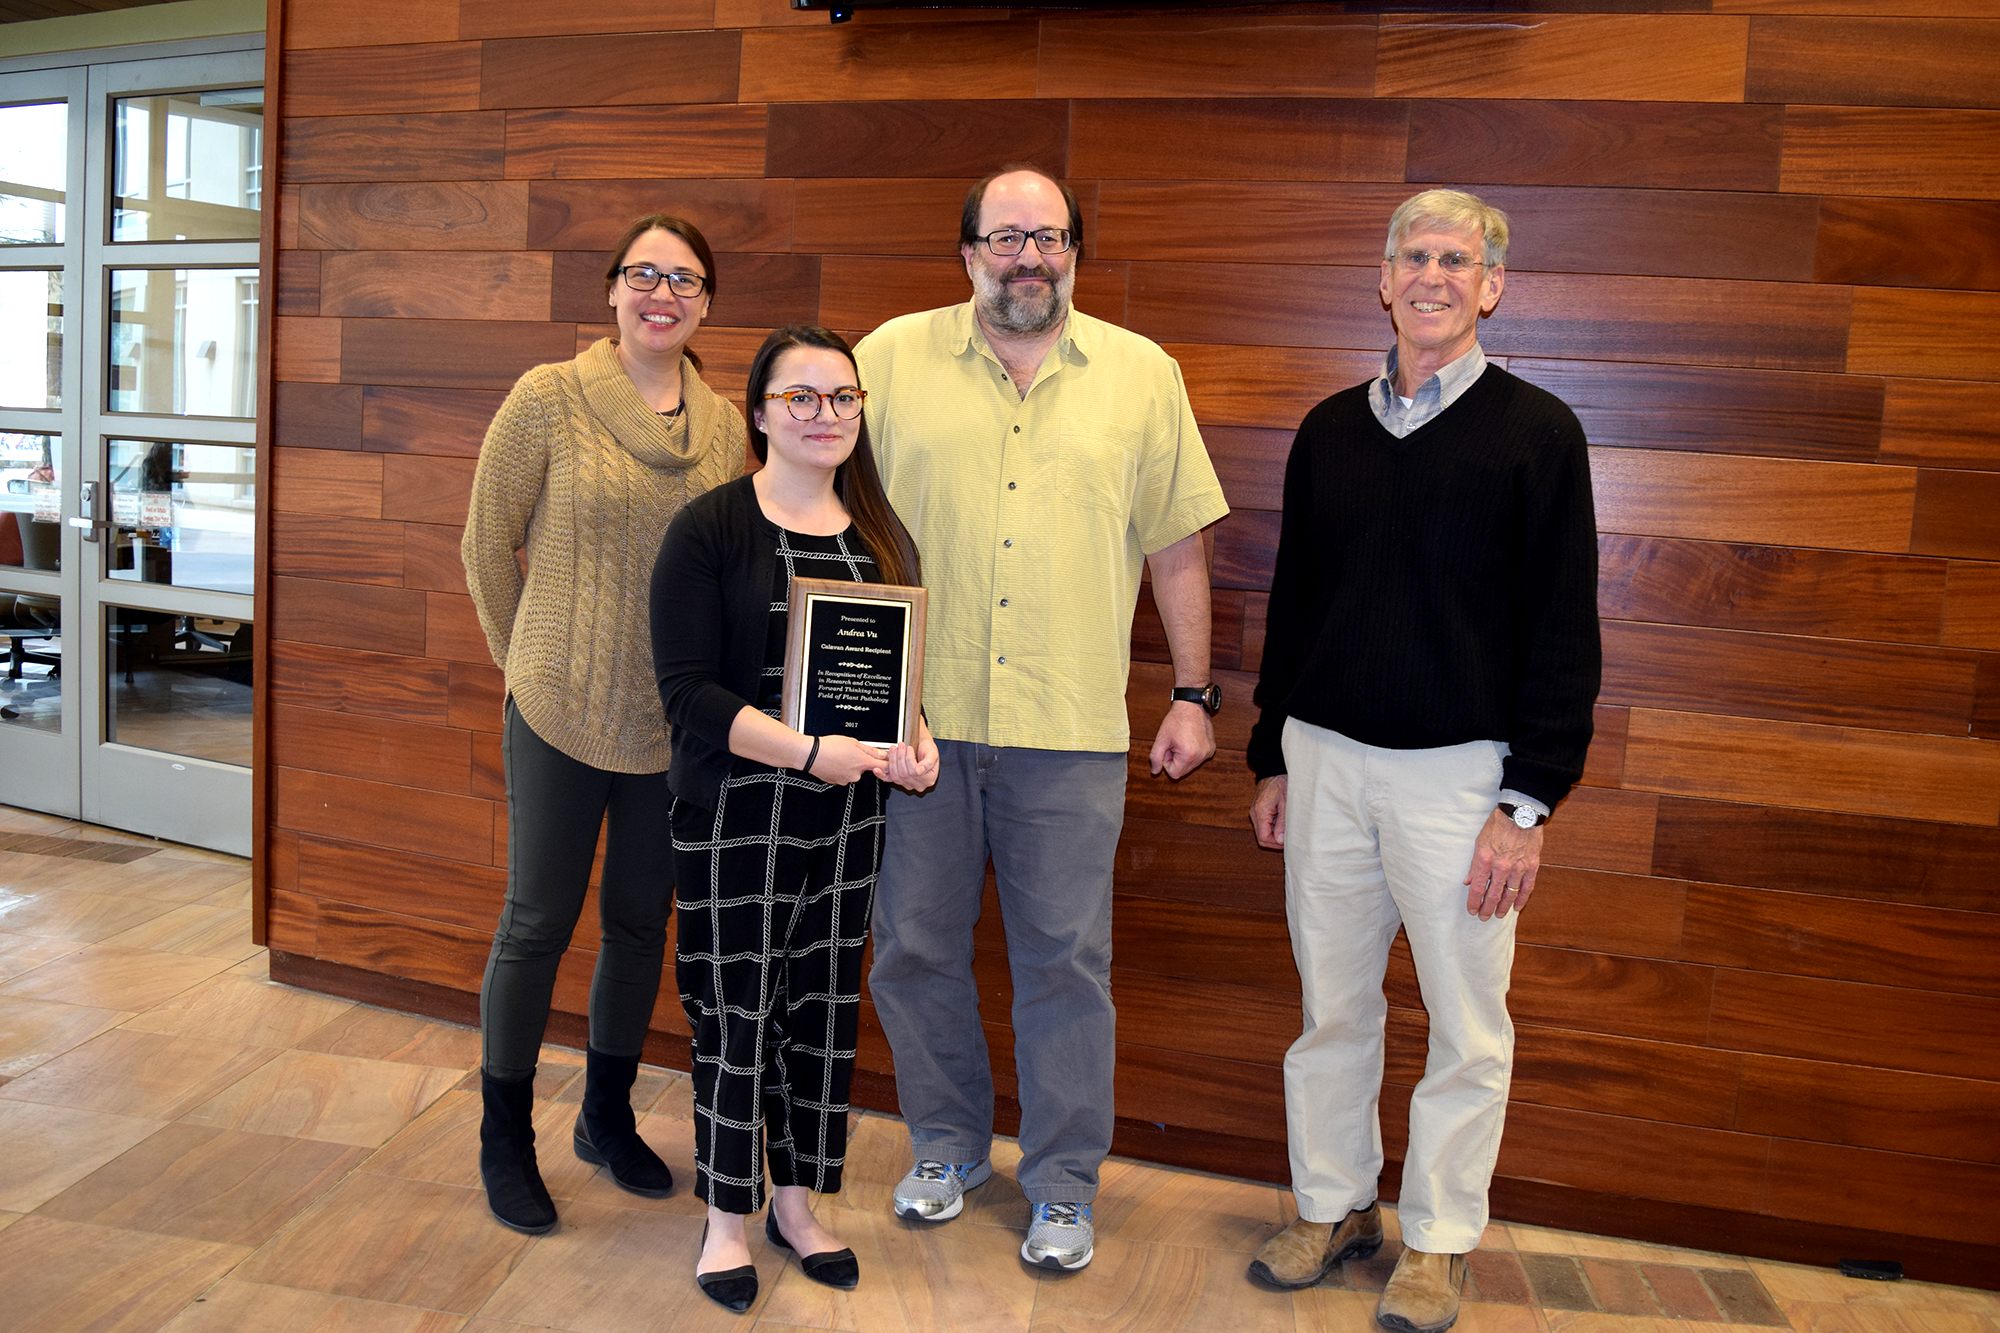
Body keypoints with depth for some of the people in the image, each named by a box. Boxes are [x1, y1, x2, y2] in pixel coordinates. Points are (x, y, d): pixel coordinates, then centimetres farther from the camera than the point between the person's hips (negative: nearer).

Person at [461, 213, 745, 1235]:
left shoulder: (725, 426, 3)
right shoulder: (548, 400, -7)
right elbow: (488, 545, 0)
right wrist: (528, 659, 5)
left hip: (676, 720, 4)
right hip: (562, 712, -3)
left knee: (642, 923, 15)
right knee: (537, 923, 7)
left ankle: (608, 1117, 35)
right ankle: (504, 1140, 27)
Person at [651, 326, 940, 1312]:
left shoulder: (882, 536, 8)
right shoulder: (709, 529, -8)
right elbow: (688, 687, -15)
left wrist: (916, 741, -6)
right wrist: (808, 752, -23)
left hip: (849, 811, 5)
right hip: (736, 811, -4)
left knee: (824, 1006, 13)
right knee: (735, 1009, 4)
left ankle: (796, 1201, 32)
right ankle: (727, 1219, 24)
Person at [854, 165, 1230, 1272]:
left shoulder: (1141, 374, 5)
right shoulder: (892, 359, 3)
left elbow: (1176, 547, 8)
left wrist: (1193, 695, 5)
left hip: (1070, 727, 0)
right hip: (916, 714, 1)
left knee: (1066, 961, 7)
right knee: (913, 946, 12)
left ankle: (1063, 1185, 25)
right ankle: (947, 1144, 35)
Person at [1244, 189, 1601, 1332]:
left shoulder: (1536, 432, -3)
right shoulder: (1331, 431, 9)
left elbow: (1565, 629, -6)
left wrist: (1530, 800, -11)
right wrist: (1273, 757, 13)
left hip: (1458, 769, -3)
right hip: (1326, 759, 4)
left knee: (1467, 1023, 6)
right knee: (1332, 1004, 13)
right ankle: (1335, 1206, 30)